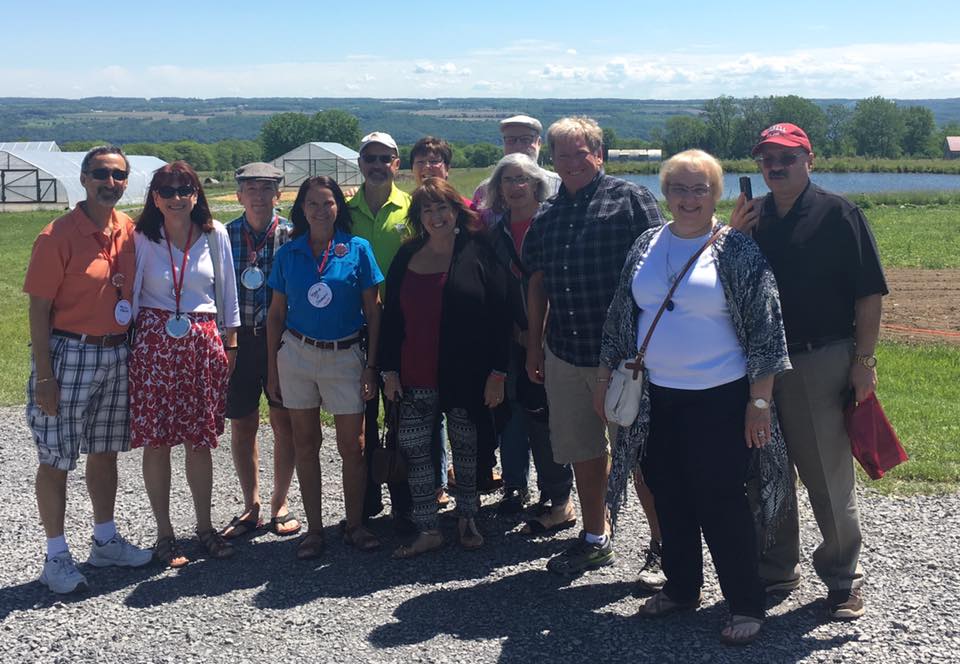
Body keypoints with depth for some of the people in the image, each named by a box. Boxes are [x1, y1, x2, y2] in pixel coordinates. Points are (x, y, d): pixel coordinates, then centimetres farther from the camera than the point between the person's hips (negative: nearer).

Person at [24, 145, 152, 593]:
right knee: (55, 459, 3)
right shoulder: (58, 235, -13)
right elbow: (39, 309, -12)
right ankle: (56, 558, 14)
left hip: (115, 355, 6)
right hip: (67, 354, -6)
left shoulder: (129, 230, 4)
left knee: (105, 452, 16)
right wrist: (43, 376, -15)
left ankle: (105, 540, 30)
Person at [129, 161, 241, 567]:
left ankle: (204, 526, 20)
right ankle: (164, 533, 13)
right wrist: (125, 345, -1)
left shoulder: (215, 235, 4)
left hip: (203, 343, 2)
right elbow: (129, 294, 2)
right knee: (156, 440, 1)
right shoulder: (142, 238, 0)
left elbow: (227, 290, 11)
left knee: (201, 439, 7)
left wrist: (230, 343, 11)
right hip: (154, 343, -1)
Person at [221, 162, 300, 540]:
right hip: (238, 338, 2)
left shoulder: (292, 235, -2)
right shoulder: (224, 235, 2)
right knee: (242, 424, 8)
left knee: (284, 422, 6)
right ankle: (251, 506, 24)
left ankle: (279, 504, 22)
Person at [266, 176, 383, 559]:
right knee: (305, 443, 7)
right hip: (297, 354, 2)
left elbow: (373, 311, -1)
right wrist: (272, 368, 4)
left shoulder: (358, 250, -2)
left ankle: (355, 526, 15)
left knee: (352, 445, 1)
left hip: (345, 356, -2)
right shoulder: (288, 254, 3)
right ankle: (314, 529, 17)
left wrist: (371, 365, -5)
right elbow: (276, 314, 7)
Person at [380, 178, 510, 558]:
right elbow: (391, 317, 11)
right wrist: (389, 369, 5)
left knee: (466, 448, 10)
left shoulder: (478, 254, -4)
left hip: (465, 377, -3)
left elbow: (499, 317, -6)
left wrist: (497, 372, -11)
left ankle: (467, 519, 27)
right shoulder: (407, 257, 9)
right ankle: (428, 530, 10)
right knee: (414, 450, 0)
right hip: (415, 380, 3)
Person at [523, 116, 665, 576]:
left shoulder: (630, 199, -5)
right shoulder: (546, 215, 12)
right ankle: (594, 539, 32)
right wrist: (534, 345, 17)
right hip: (564, 353, 6)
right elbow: (537, 283, 18)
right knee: (584, 451, 16)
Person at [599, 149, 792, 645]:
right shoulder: (645, 247, 7)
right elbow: (619, 317, 14)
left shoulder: (736, 251, -7)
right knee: (670, 498, 14)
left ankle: (746, 605, 15)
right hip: (656, 398, 5)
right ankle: (681, 587, 32)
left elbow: (764, 329, -9)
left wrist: (759, 402, -12)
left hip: (719, 399, -5)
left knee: (721, 502, -1)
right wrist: (605, 379, 12)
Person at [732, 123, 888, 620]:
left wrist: (863, 360, -10)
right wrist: (733, 236, -6)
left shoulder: (839, 215, -5)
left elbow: (869, 294, -6)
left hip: (822, 363, -5)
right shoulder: (753, 216, 9)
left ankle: (843, 578, 19)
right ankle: (776, 569, 29)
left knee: (830, 477, 3)